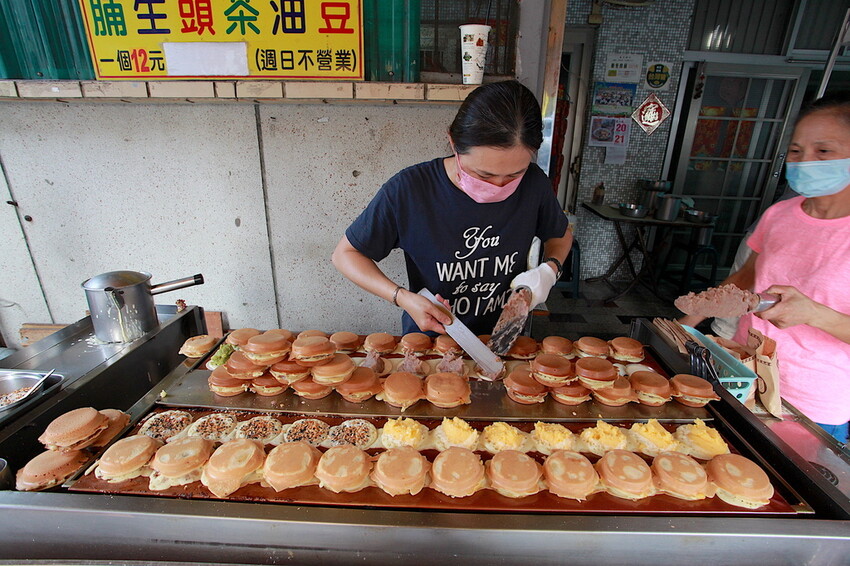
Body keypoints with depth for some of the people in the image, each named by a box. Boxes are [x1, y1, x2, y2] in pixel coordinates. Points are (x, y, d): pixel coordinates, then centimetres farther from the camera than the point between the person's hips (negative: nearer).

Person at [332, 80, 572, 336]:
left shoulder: (533, 183, -11)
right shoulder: (408, 190, -19)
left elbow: (561, 236, 10)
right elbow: (345, 254, -9)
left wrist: (549, 271, -10)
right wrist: (403, 298, -22)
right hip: (429, 340, -1)